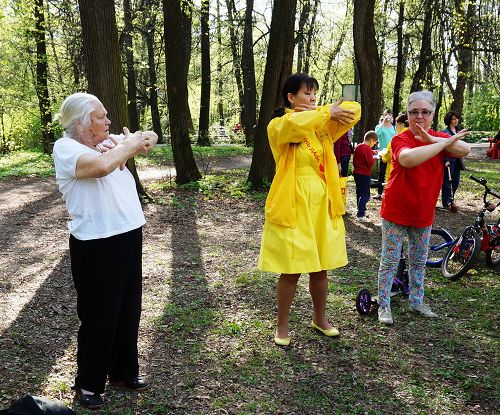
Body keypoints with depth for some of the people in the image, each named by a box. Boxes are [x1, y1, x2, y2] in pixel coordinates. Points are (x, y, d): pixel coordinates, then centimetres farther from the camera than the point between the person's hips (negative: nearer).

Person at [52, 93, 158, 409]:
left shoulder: (111, 141, 8)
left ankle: (124, 370, 39)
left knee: (128, 308, 19)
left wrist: (127, 146, -7)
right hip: (95, 245, -7)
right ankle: (89, 383, 28)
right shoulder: (65, 148, -13)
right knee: (99, 314, 7)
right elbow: (101, 166, -32)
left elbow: (151, 138, 14)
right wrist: (131, 143, -15)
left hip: (129, 235, 7)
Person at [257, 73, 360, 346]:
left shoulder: (320, 127, 10)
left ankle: (320, 319, 33)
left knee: (320, 267, 14)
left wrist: (321, 113, -8)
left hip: (322, 204, 5)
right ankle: (282, 326, 20)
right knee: (291, 270, 1)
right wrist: (326, 112, -18)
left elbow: (353, 110, 2)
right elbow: (294, 125, -30)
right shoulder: (277, 126, -7)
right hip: (292, 206, -5)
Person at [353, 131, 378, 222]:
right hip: (365, 174, -8)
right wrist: (374, 158, -1)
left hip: (357, 173, 8)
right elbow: (370, 163, -19)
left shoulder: (358, 147, 8)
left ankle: (361, 210, 29)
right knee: (365, 195, -5)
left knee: (359, 193, 18)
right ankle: (360, 215, -9)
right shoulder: (367, 148, -17)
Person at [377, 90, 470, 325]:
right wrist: (444, 143, -33)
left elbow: (465, 150, -18)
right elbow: (408, 158, -39)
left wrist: (433, 139, -29)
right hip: (396, 212, -5)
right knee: (389, 261, 2)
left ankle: (416, 301, 34)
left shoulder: (439, 138, 2)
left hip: (423, 213, 5)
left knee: (419, 261, 18)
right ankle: (384, 306, 14)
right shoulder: (401, 139, -14)